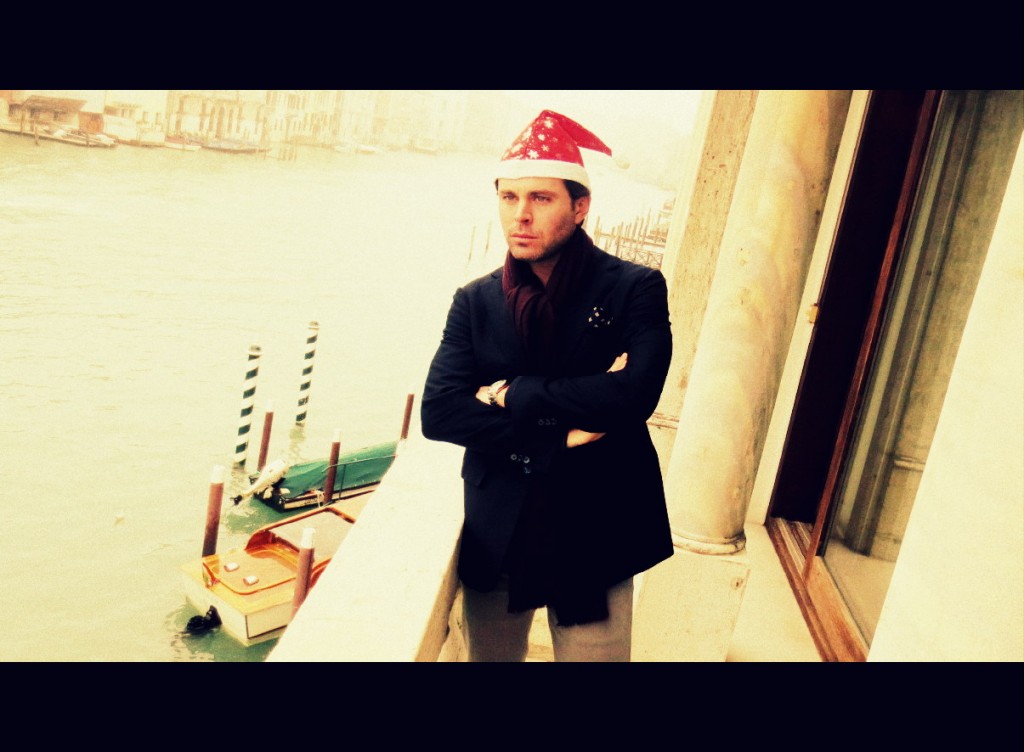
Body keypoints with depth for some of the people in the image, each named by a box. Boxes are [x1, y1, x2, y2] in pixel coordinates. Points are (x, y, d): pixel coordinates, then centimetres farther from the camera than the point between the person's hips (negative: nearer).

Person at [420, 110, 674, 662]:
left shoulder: (635, 289, -7)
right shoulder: (475, 301, 1)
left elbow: (633, 395, -22)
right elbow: (437, 412, -10)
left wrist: (512, 395, -15)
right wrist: (558, 432, -19)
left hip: (595, 531, -2)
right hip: (494, 535, 3)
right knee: (488, 655, 20)